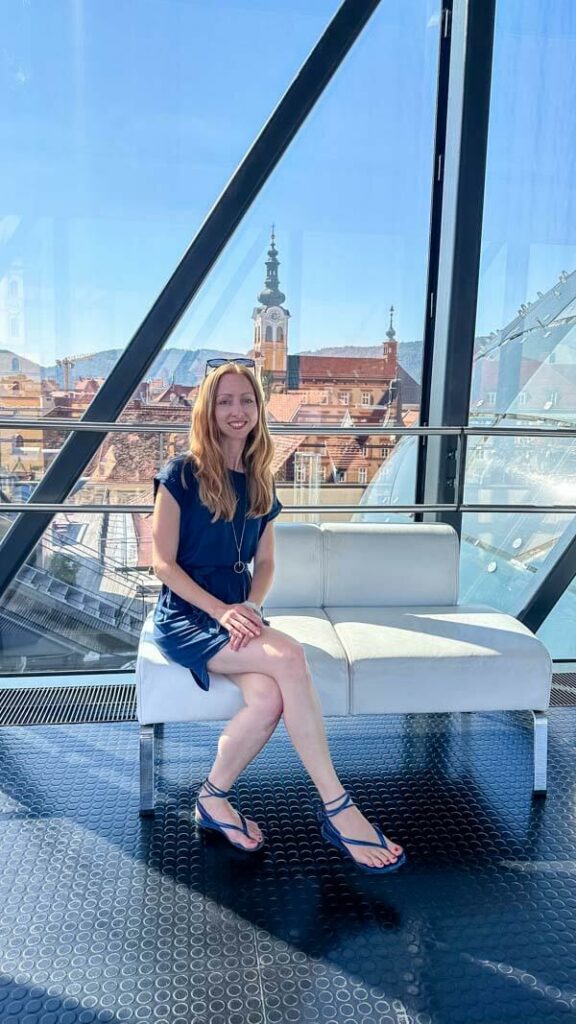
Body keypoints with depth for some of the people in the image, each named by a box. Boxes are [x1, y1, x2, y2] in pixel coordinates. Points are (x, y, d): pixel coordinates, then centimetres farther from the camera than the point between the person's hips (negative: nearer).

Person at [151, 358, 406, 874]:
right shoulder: (182, 474, -5)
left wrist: (251, 606, -8)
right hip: (185, 618, -5)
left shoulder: (259, 484, 11)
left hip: (238, 612, 5)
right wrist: (221, 611, -19)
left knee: (269, 699, -27)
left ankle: (213, 799, -1)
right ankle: (336, 807, -20)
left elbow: (265, 563, 13)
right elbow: (163, 562, -8)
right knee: (289, 656, -29)